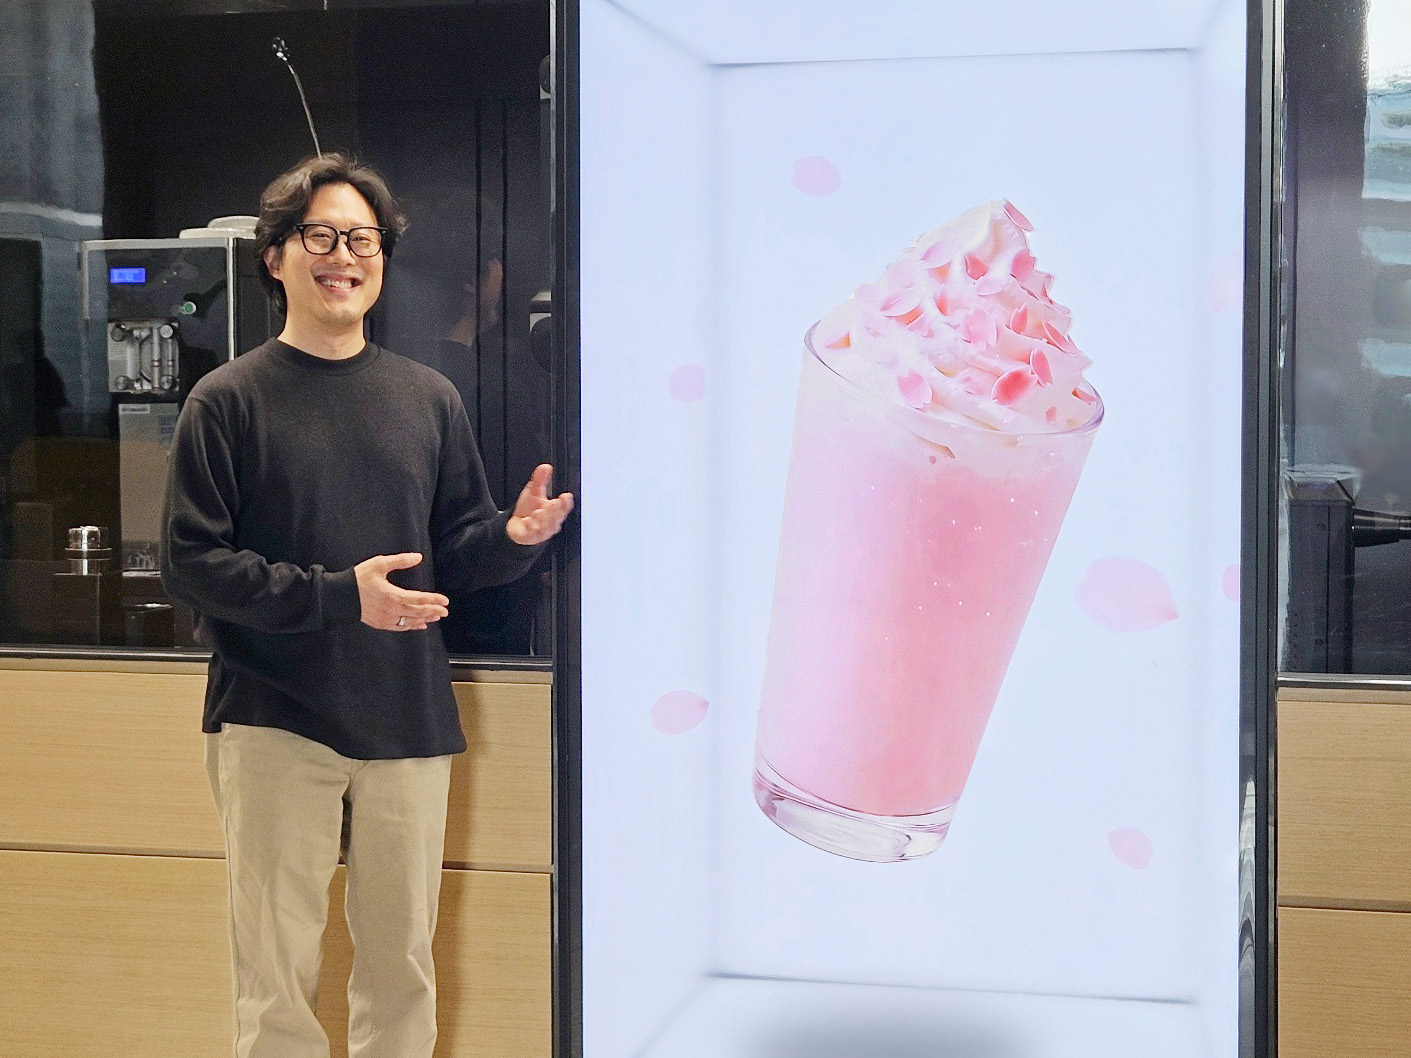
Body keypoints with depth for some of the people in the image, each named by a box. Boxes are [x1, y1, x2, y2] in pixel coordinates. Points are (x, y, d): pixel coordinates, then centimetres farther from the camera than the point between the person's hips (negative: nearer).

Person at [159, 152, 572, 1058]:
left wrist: (514, 536, -10)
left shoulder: (429, 398, 10)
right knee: (277, 974, 2)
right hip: (274, 723, -3)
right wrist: (337, 594, -17)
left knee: (402, 965, 12)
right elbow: (191, 561, -8)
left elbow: (455, 549, 13)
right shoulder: (228, 402, -1)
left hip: (409, 721, 3)